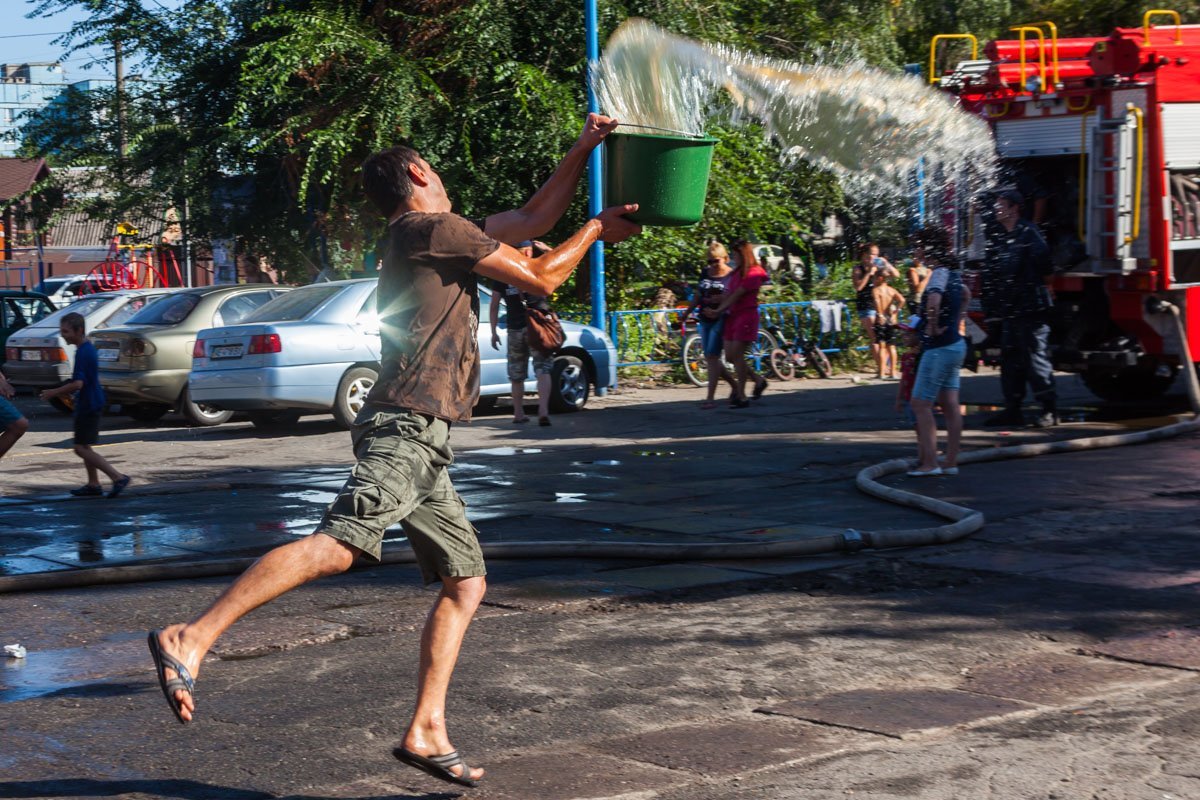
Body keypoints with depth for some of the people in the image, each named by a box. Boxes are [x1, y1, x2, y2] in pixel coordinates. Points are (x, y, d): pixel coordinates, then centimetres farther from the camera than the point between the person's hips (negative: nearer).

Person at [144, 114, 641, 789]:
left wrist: (584, 149, 33)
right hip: (407, 426, -10)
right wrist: (596, 230, 16)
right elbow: (541, 278, 1)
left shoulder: (446, 236, 26)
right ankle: (191, 640, -31)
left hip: (422, 441, 10)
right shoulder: (435, 226, -2)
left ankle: (427, 732, 5)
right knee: (339, 544, -26)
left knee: (466, 583, 7)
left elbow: (534, 217, 34)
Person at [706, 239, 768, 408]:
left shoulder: (753, 274, -11)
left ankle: (741, 397, -5)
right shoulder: (736, 273, 16)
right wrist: (717, 311, -5)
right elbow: (727, 294, 9)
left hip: (746, 316, -8)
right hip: (732, 316, 8)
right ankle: (758, 380, 23)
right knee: (730, 356, 5)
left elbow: (736, 295, -14)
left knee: (737, 355, -10)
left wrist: (718, 311, -13)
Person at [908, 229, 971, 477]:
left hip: (939, 347, -10)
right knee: (950, 405, 10)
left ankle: (929, 463, -6)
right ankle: (950, 461, 13)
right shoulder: (952, 272, 12)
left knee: (921, 403, -5)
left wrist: (933, 327, -22)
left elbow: (933, 300, -37)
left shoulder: (940, 272, -18)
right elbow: (966, 295, 32)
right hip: (955, 344, 10)